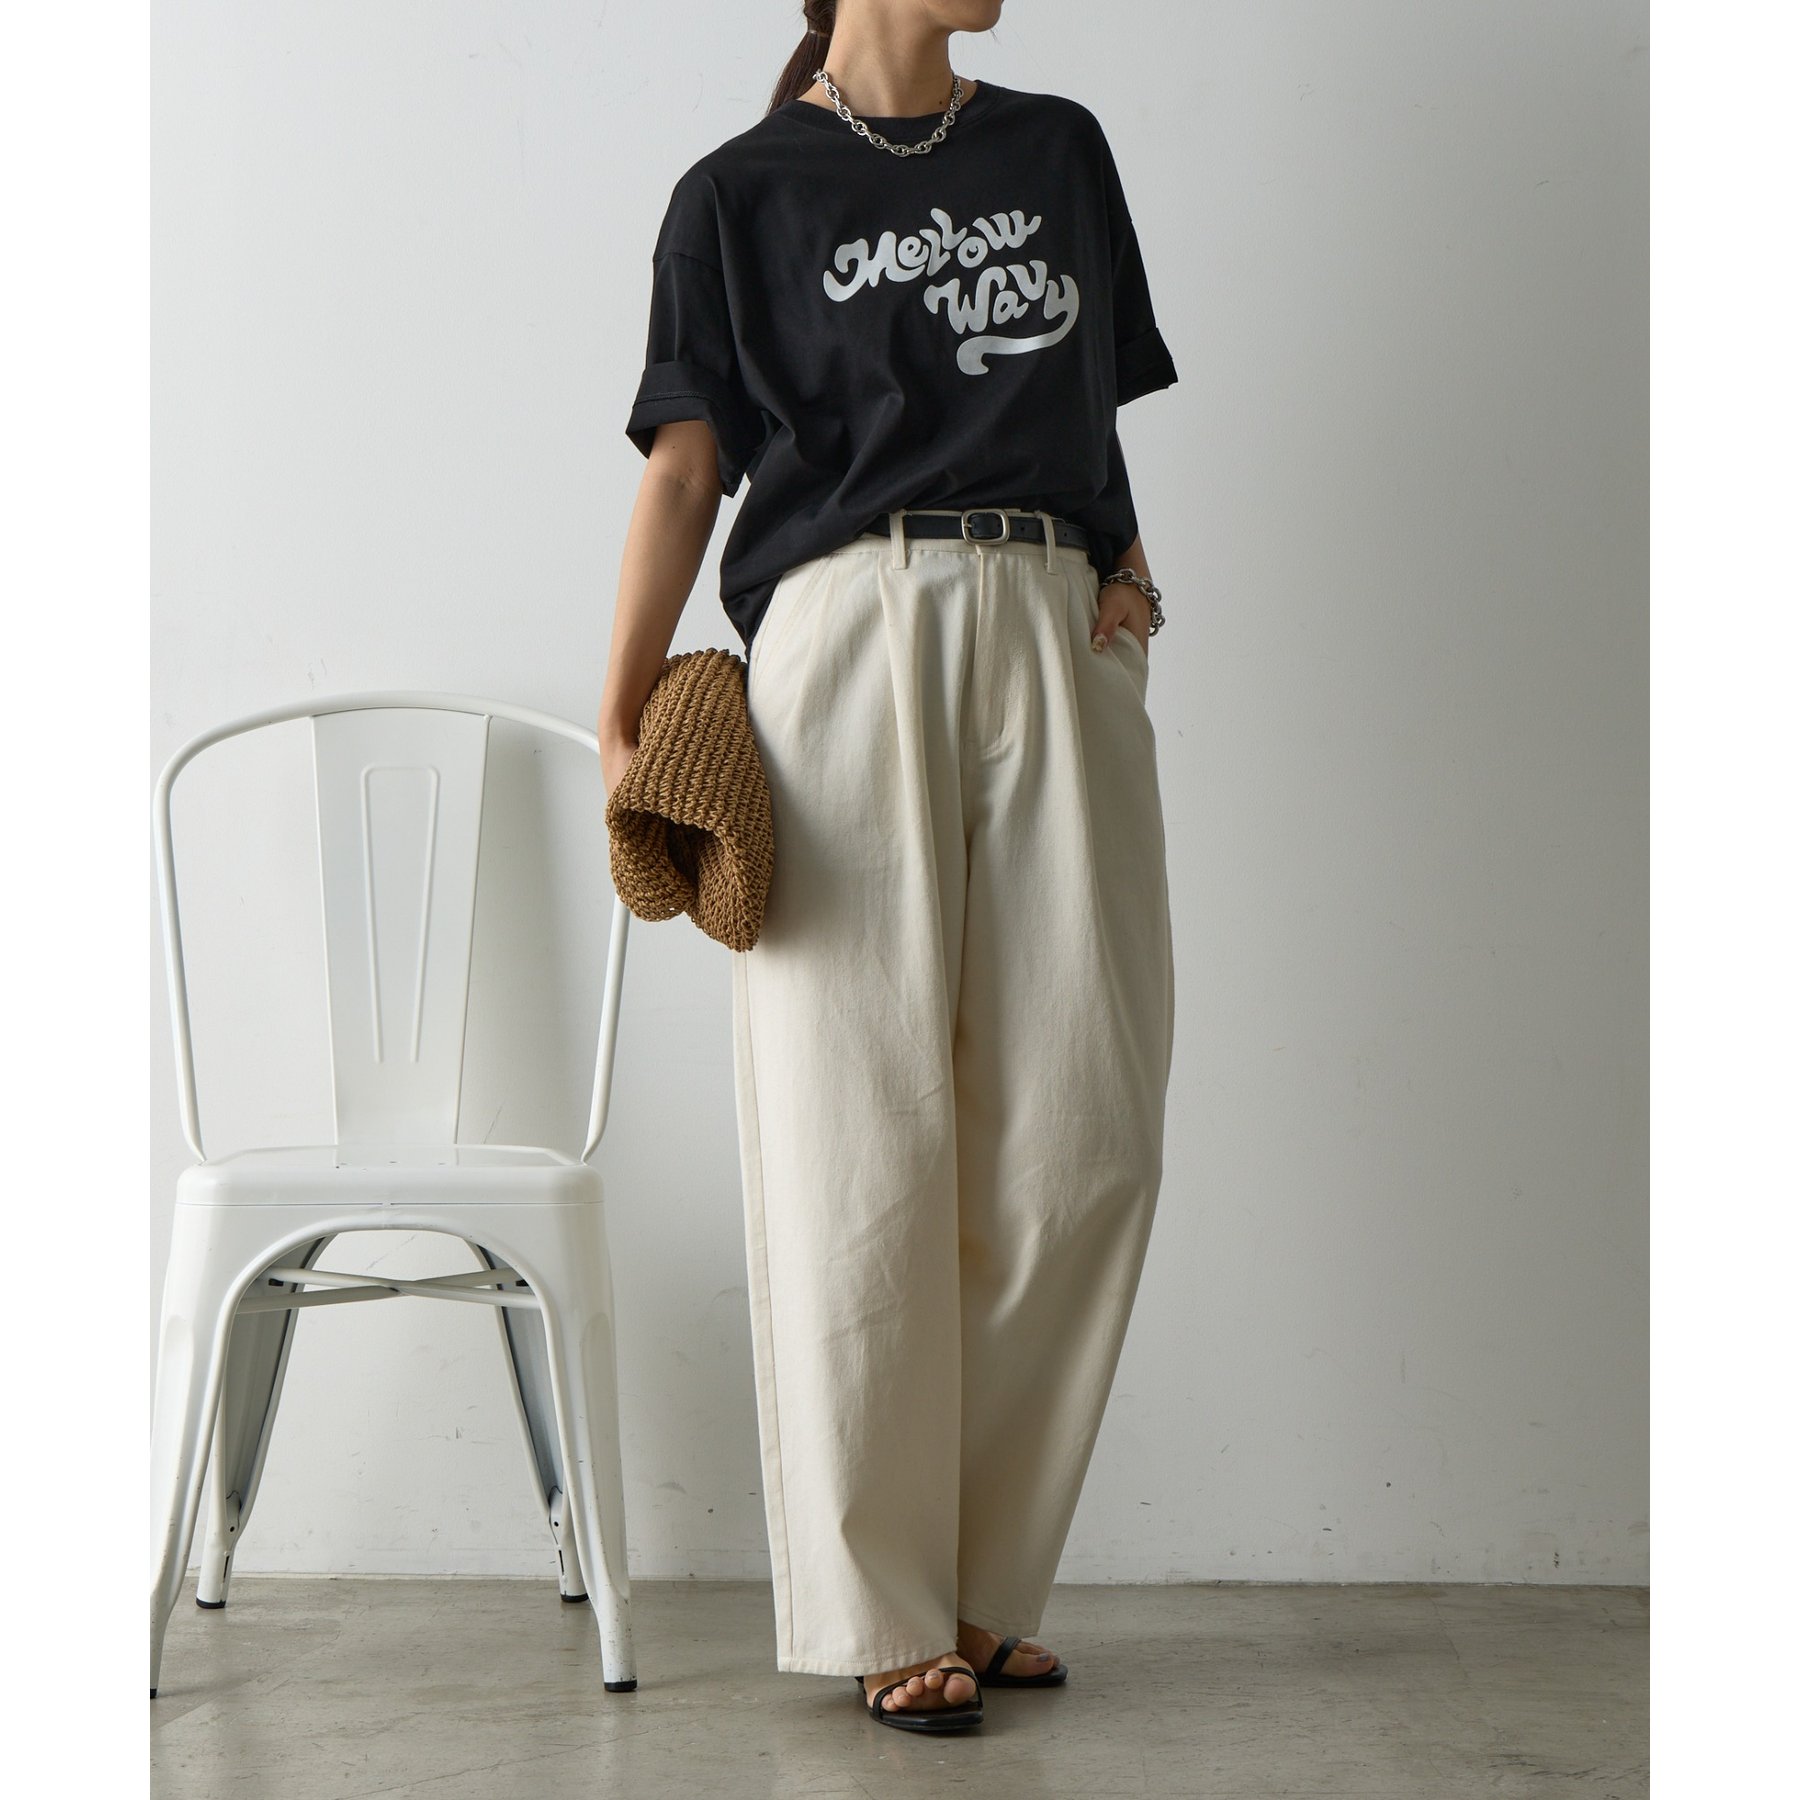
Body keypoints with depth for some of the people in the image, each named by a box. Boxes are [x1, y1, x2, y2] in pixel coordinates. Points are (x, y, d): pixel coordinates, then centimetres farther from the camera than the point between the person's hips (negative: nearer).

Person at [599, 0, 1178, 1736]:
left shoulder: (1060, 148, 20)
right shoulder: (743, 194, 8)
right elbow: (683, 470, 4)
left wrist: (1130, 567, 5)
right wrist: (620, 720, -5)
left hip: (1058, 645, 4)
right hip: (850, 636, -4)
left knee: (1083, 1139, -2)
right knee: (869, 1136, -4)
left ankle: (982, 1583, 12)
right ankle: (882, 1610, 7)